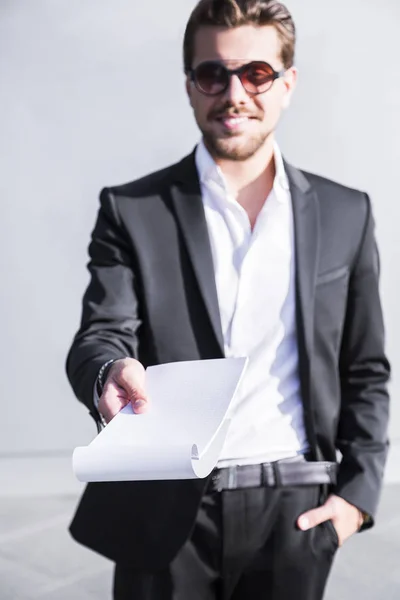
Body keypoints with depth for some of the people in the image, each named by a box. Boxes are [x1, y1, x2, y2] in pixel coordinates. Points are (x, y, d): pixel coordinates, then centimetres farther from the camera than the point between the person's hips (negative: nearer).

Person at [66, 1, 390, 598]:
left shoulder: (345, 214, 7)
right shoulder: (133, 211, 1)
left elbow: (365, 370, 10)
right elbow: (98, 338, -8)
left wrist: (358, 491, 1)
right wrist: (111, 374, -31)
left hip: (296, 514, 2)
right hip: (165, 513, -1)